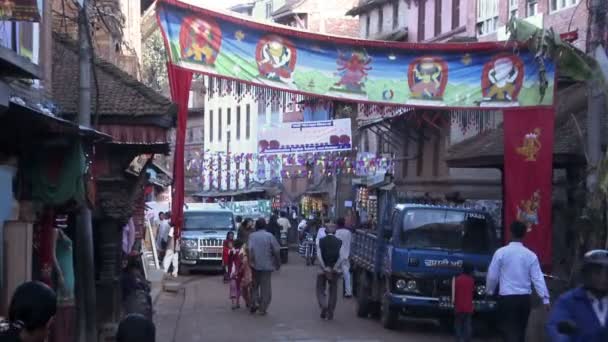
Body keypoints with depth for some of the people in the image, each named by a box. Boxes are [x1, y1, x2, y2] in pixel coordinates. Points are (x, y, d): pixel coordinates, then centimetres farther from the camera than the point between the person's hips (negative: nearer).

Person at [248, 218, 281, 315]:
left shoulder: (252, 236, 0)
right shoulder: (269, 236, -4)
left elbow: (250, 250, -13)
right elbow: (276, 250, -6)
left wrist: (251, 261, -8)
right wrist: (278, 263, 5)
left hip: (255, 265, 2)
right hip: (267, 265, -2)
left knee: (255, 285, 18)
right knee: (265, 287, 5)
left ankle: (254, 304, 9)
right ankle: (263, 309, 4)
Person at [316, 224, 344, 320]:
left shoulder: (321, 241, -2)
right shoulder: (339, 242, -2)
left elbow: (318, 255, -12)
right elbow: (341, 257, -13)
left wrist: (325, 268, -12)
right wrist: (335, 268, -13)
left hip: (323, 269, -1)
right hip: (335, 270, 1)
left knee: (321, 289, 12)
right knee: (333, 291, 13)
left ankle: (323, 305, -13)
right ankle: (330, 313, 11)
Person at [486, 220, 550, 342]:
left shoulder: (501, 252, -5)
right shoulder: (531, 255, 1)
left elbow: (492, 275, 0)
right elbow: (538, 278, -3)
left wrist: (489, 291, 18)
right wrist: (545, 298, -2)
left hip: (507, 298, -3)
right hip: (524, 298, 3)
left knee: (510, 331, -6)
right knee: (520, 331, 17)